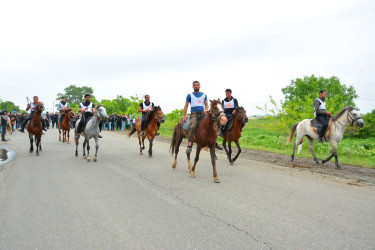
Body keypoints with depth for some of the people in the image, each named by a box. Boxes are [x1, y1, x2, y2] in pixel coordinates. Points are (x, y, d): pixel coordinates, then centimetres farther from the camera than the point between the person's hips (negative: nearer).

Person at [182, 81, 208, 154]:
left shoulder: (204, 95, 19)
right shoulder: (190, 95, 12)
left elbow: (206, 104, 18)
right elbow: (186, 106, 11)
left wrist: (205, 109, -6)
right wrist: (184, 116, 2)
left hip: (202, 113, 3)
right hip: (194, 113, -3)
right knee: (193, 126, -29)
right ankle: (189, 145, -31)